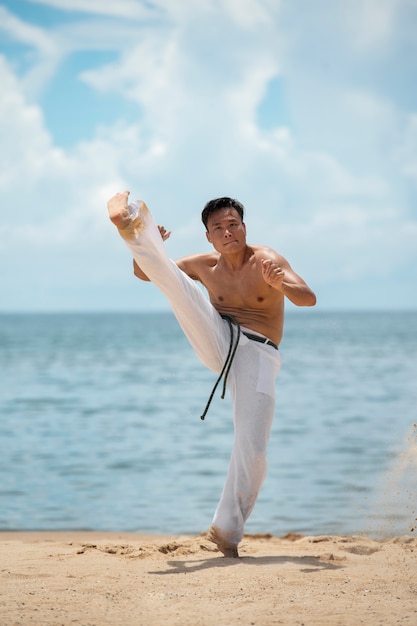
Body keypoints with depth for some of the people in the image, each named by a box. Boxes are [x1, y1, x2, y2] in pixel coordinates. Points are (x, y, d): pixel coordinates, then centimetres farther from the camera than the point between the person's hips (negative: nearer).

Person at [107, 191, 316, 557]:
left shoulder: (267, 261, -3)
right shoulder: (205, 266, 10)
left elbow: (309, 299, -19)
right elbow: (143, 274, 18)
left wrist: (282, 284, -42)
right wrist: (145, 251, -7)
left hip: (258, 355, -2)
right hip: (217, 344, 3)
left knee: (253, 451, -12)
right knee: (170, 277, -15)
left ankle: (227, 530, 3)